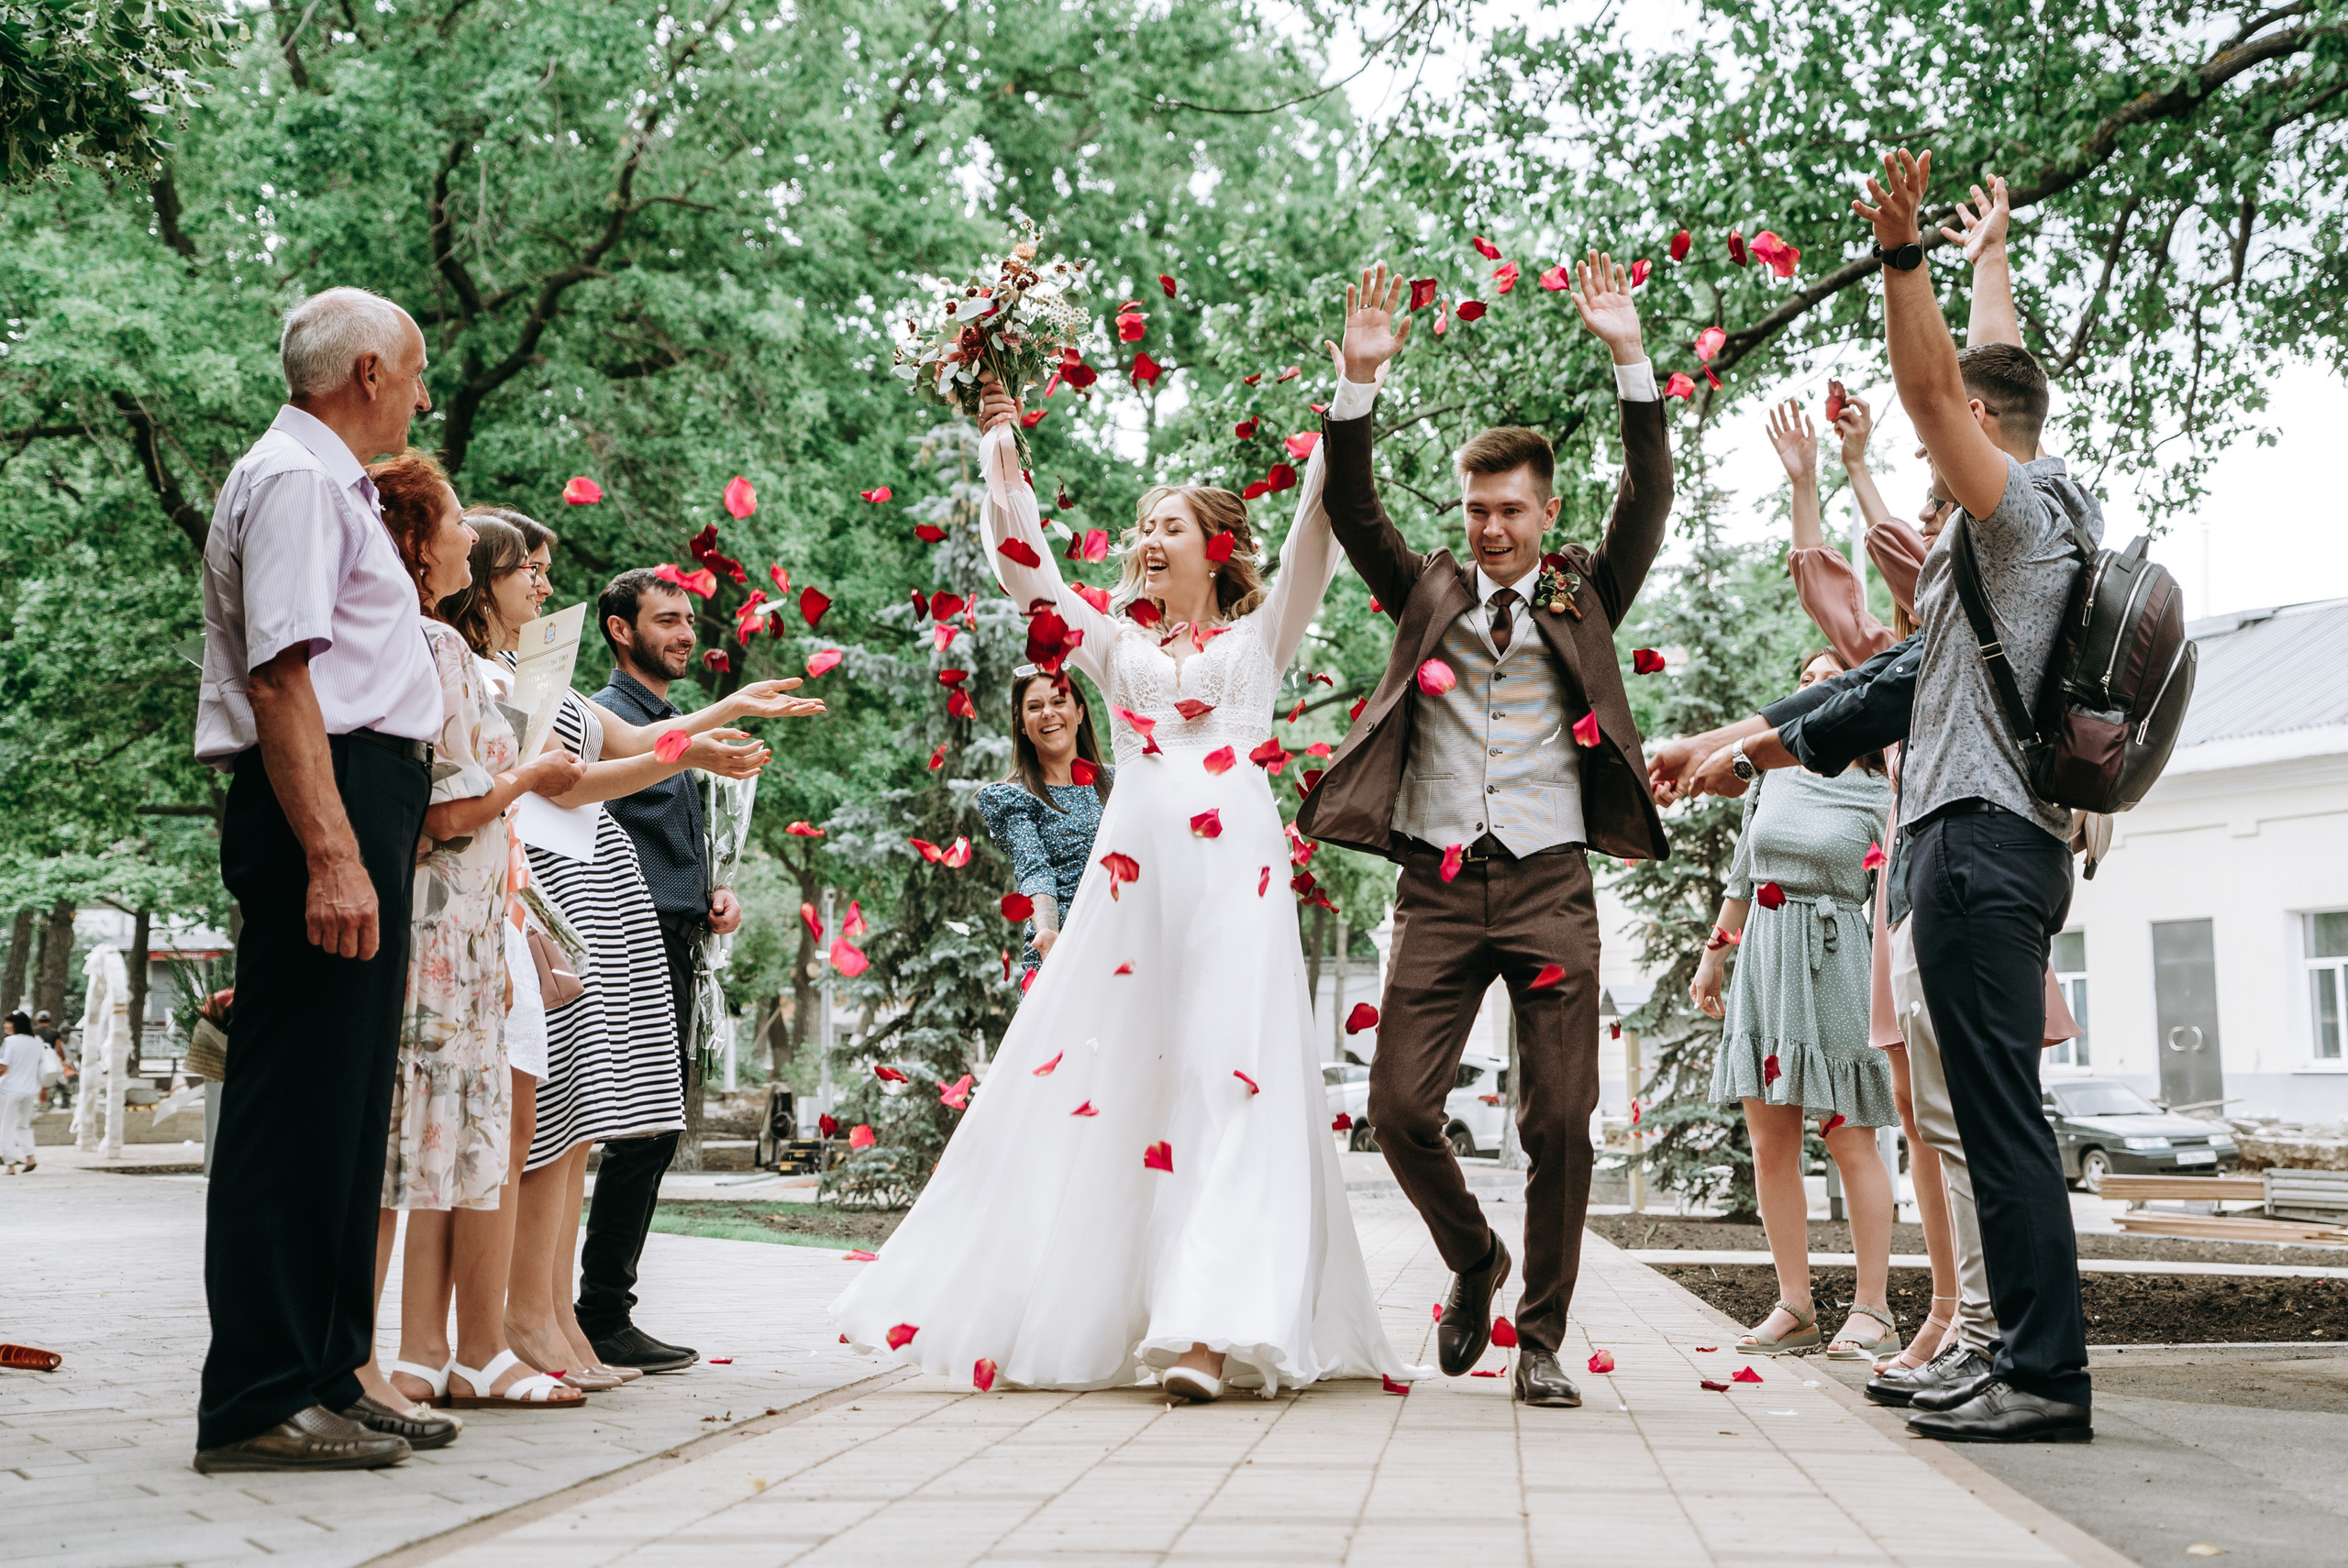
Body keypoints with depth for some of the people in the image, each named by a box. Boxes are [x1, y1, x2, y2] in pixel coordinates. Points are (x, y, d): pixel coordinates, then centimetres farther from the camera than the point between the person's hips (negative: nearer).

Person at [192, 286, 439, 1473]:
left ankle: (324, 1373, 19)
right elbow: (282, 676, -19)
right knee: (298, 1098, -9)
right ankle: (259, 1401, -5)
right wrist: (332, 853, -26)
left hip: (360, 808, 11)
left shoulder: (330, 484, 24)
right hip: (326, 802, -11)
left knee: (344, 1102, 12)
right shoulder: (295, 479, -8)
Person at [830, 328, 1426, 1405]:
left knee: (1227, 1089, -11)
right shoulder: (1117, 644, 22)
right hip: (1129, 877, 4)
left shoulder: (1260, 639, 13)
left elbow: (1316, 535, 2)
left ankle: (1208, 1331, -17)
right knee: (1086, 1079, 1)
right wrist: (998, 452, 9)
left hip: (1234, 877, -3)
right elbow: (1026, 568, 15)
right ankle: (1068, 1316, 9)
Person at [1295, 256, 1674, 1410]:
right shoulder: (1427, 591, 14)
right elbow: (1351, 511, 2)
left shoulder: (1583, 595, 13)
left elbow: (1648, 500, 1)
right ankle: (1474, 1262, 22)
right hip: (1437, 884, 1)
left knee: (1559, 1120, -3)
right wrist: (1360, 381, -10)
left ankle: (1542, 1337, 11)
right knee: (1401, 1108, -6)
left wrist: (1628, 359, -7)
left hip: (1550, 885, -1)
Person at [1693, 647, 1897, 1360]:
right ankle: (1794, 1308, 10)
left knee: (1849, 1139, -3)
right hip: (1764, 959, 5)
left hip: (1832, 962, -5)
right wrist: (1713, 955, 19)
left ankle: (1873, 1310, 4)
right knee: (1770, 1142, 3)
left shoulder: (1879, 796, -1)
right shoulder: (1771, 782, 12)